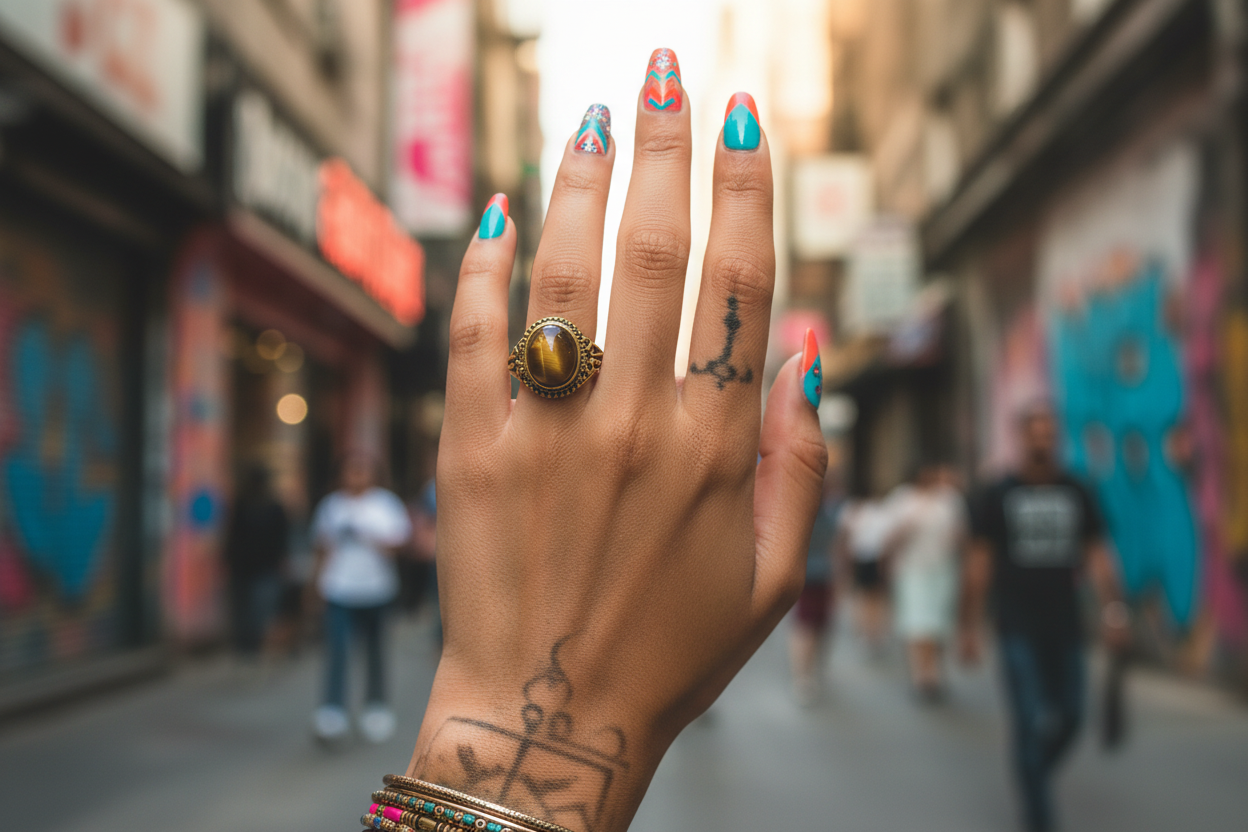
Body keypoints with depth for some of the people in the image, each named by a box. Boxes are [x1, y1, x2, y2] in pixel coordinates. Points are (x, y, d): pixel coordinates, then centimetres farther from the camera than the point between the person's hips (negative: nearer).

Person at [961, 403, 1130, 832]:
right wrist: (969, 627, -1)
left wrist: (1113, 608, -12)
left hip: (1065, 627, 3)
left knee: (1069, 717, 8)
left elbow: (1097, 555, 3)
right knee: (1032, 723, -8)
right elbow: (978, 562, 0)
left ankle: (1035, 774, 39)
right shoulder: (995, 495, -1)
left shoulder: (1077, 493, 7)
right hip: (1018, 630, -3)